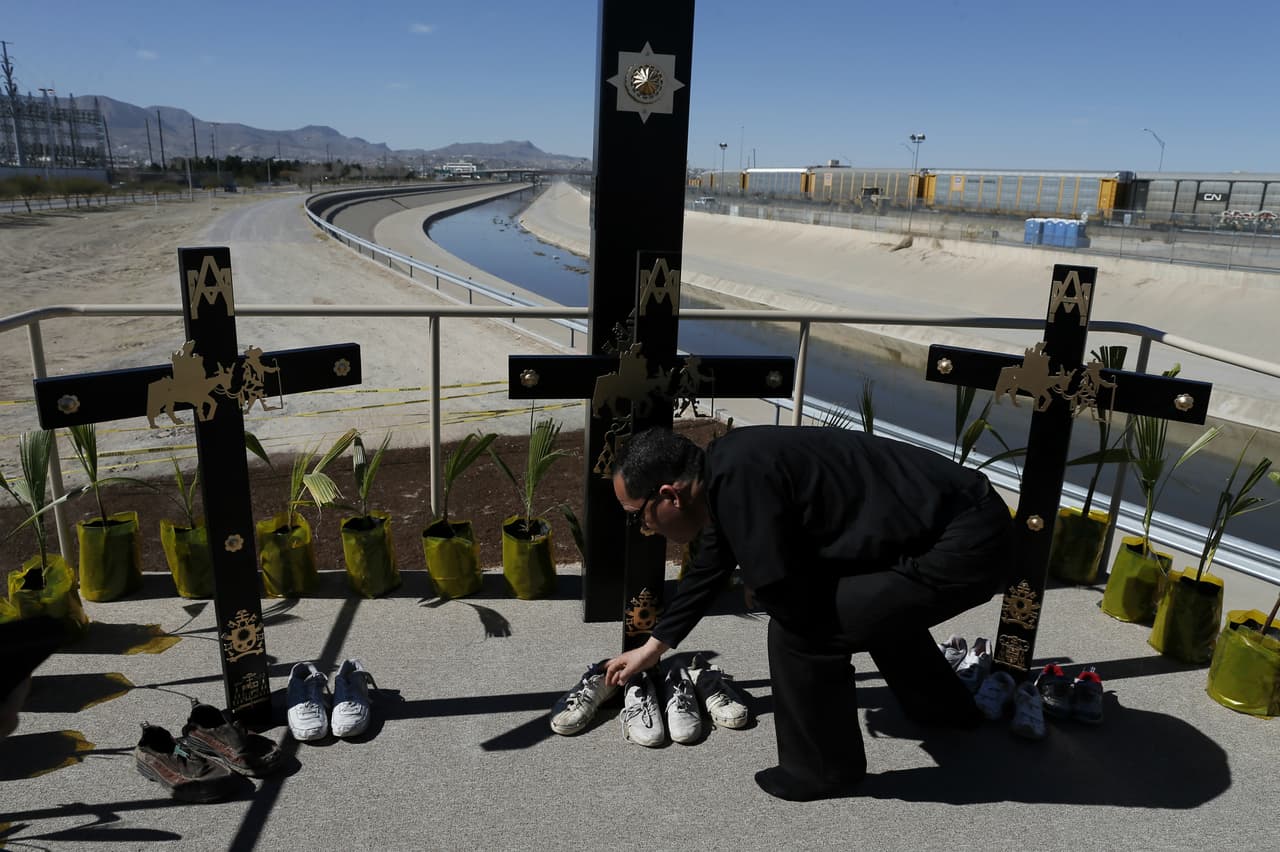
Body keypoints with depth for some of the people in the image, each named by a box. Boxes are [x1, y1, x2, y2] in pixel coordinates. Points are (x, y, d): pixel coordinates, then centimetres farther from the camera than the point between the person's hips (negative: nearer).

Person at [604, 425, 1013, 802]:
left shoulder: (739, 480, -24)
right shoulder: (723, 471, 7)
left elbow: (792, 604, -23)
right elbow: (707, 571, 22)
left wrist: (759, 587, 2)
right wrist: (653, 647, 33)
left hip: (964, 545, -10)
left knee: (801, 628, -8)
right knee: (876, 605, 33)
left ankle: (823, 770, 15)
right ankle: (948, 708, 55)